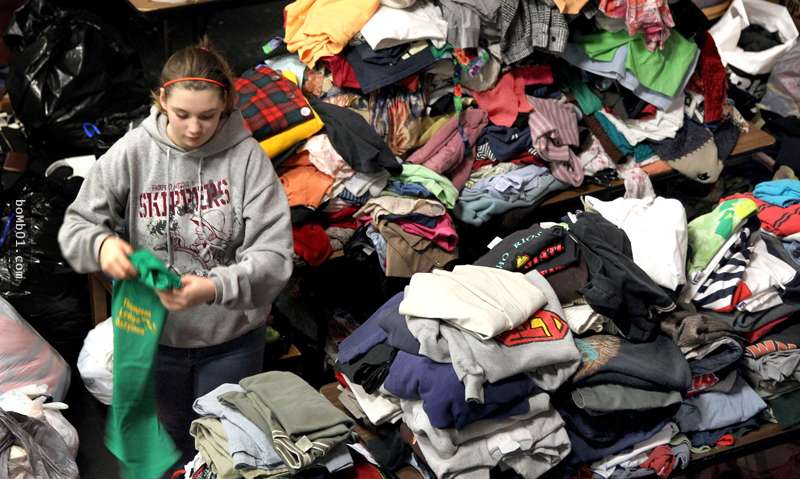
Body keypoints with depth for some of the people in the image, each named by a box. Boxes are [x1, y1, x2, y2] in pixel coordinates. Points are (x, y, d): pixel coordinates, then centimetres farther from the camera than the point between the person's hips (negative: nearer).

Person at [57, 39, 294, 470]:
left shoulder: (246, 156, -16)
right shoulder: (131, 153, -12)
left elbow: (273, 254, -20)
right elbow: (76, 226, -6)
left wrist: (215, 288, -37)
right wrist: (100, 243, -29)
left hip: (231, 337, -1)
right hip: (155, 332, 2)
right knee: (172, 435, 25)